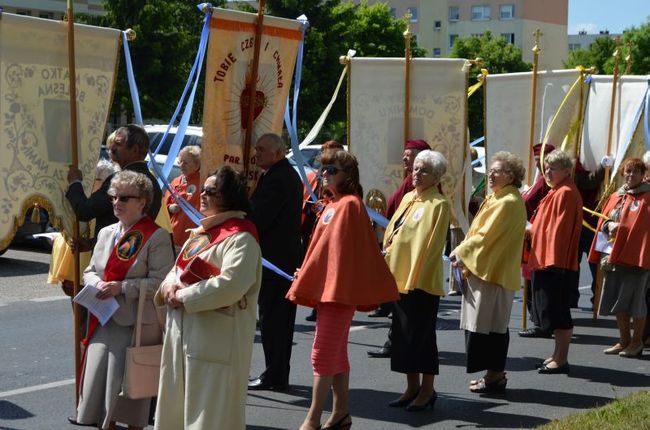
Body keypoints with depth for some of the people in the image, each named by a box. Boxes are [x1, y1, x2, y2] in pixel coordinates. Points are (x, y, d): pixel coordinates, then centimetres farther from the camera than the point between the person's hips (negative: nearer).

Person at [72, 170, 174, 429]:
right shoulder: (106, 233, 13)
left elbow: (160, 282, -15)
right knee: (99, 376, 7)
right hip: (104, 320, 6)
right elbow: (90, 271, 18)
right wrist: (97, 284, -5)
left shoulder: (156, 237, -9)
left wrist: (121, 287, -20)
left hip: (137, 323, -6)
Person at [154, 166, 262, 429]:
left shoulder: (240, 237, -14)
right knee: (179, 406, 17)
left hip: (217, 337, -9)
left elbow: (230, 285, -26)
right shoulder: (200, 232, 16)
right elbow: (178, 269, 20)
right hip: (183, 332, 9)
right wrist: (169, 286, -4)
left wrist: (183, 297, -18)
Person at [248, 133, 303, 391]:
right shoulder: (290, 175, 16)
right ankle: (279, 375, 21)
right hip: (288, 255, 10)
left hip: (273, 257, -10)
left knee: (271, 318, -4)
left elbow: (259, 218, -20)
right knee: (282, 318, 14)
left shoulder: (275, 178, -17)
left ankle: (273, 376, 1)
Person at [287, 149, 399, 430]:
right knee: (336, 353, 13)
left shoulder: (349, 204, -13)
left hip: (340, 288, -10)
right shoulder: (332, 205, 15)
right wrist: (308, 276, 15)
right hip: (327, 287, 10)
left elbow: (340, 247, -18)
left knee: (323, 353, -8)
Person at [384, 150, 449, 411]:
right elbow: (392, 234, 17)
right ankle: (412, 387, 21)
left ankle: (427, 390, 9)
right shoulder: (408, 198, 13)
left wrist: (416, 276, -18)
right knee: (402, 333, 11)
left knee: (421, 335, -1)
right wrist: (389, 266, 10)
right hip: (400, 276, 8)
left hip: (422, 280, -8)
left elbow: (432, 243, -15)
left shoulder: (438, 204, -10)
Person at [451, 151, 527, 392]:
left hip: (494, 273, -10)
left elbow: (487, 235, -19)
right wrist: (464, 253, 3)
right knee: (492, 325, 13)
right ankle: (494, 373, 19)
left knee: (490, 325, -4)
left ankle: (495, 375, 3)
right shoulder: (497, 198, 16)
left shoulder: (508, 202, -16)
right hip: (486, 270, 10)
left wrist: (462, 252, -10)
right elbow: (481, 231, 16)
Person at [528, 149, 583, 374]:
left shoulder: (566, 193, -14)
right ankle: (558, 355, 24)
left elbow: (557, 229, -18)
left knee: (557, 313, -4)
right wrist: (532, 227, 5)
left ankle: (561, 360, 2)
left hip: (557, 263, -10)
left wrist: (531, 229, -9)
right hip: (547, 262, 10)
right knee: (551, 312, 15)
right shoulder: (556, 192, 17)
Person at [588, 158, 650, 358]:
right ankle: (624, 340, 21)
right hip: (614, 255, 6)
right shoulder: (615, 197, 15)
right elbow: (603, 220, 13)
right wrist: (609, 225, -8)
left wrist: (622, 228, -18)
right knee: (616, 300, 10)